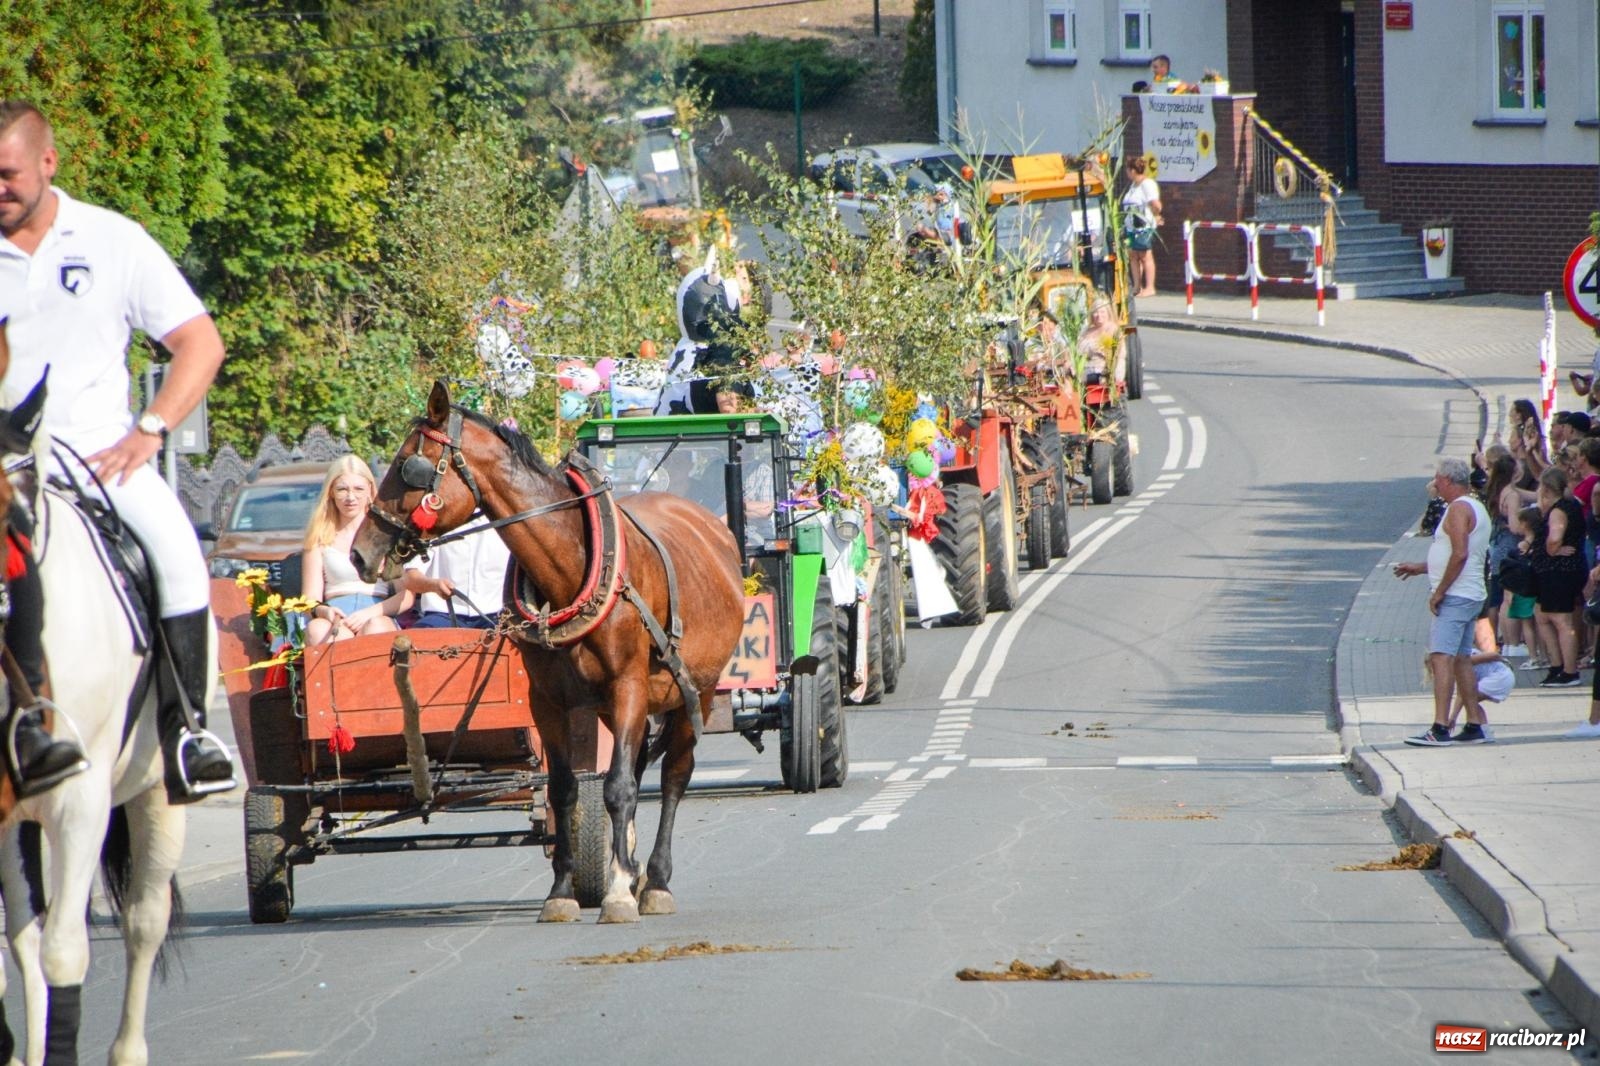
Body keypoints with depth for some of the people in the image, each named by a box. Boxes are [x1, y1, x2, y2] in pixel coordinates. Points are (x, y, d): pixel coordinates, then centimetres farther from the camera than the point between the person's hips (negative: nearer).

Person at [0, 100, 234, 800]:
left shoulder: (114, 242, 5)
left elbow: (200, 343, 4)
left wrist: (147, 432, -9)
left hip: (99, 449, 0)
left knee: (174, 546, -28)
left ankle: (185, 726, -20)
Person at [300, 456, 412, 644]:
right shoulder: (320, 537, 16)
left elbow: (406, 597, 7)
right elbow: (310, 599, 10)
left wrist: (370, 612, -14)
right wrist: (323, 611, -16)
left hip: (379, 617, 0)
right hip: (334, 620, 0)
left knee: (375, 628, -39)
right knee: (316, 630, -37)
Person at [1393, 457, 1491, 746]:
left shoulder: (1459, 509, -13)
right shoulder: (1475, 508, 20)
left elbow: (1460, 554, -23)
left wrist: (1438, 592, -19)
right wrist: (1420, 568, 28)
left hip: (1455, 596, -11)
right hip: (1471, 595, 11)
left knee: (1440, 657, -17)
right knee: (1461, 659, 15)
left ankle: (1440, 728, -25)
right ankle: (1474, 723, 18)